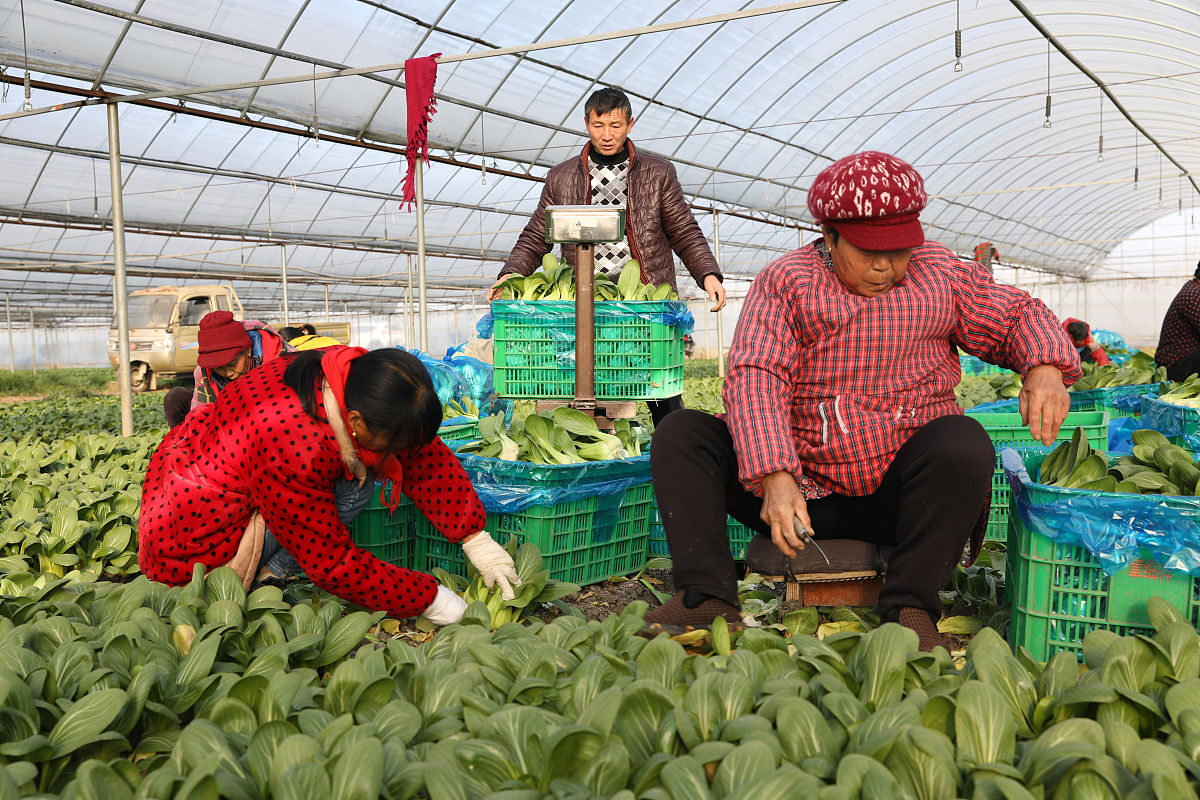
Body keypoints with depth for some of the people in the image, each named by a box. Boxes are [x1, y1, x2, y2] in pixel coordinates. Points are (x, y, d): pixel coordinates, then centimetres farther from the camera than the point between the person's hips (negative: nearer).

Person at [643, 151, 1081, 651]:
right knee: (681, 434, -14)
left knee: (964, 443, -32)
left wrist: (1045, 371, -9)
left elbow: (1018, 316, 16)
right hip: (801, 487, 0)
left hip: (901, 493, 0)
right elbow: (755, 379, -12)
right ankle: (708, 596, -24)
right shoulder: (784, 282, 0)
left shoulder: (939, 273, 7)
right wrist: (775, 478, -28)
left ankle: (910, 607, -22)